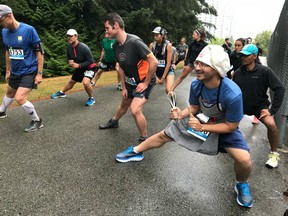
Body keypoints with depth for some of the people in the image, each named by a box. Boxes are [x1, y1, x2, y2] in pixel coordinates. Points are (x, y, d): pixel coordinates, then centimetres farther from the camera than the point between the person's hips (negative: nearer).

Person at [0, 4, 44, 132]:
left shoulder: (28, 30, -18)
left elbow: (40, 52, -15)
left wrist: (39, 73, -16)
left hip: (29, 71, -7)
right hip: (15, 72, 7)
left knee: (20, 98, -17)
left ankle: (37, 121, 2)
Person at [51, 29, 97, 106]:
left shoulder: (83, 47, -29)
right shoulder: (69, 47, -8)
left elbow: (91, 61, -27)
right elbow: (69, 57, 11)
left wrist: (78, 65, -31)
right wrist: (70, 61, -12)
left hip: (89, 67, -7)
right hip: (79, 68, 7)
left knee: (85, 82, -30)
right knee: (71, 82, 21)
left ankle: (91, 99, -6)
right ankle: (61, 93, 47)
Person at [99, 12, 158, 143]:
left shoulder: (134, 42, -29)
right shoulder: (115, 46, -4)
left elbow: (154, 62, -29)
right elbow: (121, 67, 8)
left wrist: (145, 83, -21)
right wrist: (124, 87, 7)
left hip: (144, 80, -7)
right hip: (130, 80, 7)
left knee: (135, 110, -19)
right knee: (124, 103, 26)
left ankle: (145, 139, 2)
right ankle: (114, 122, 54)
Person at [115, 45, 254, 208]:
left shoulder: (232, 94, -38)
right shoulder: (196, 85, -24)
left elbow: (231, 126, -26)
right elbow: (194, 107, -5)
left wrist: (202, 127, -33)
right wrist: (182, 114, -26)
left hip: (225, 127, -3)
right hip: (199, 120, 4)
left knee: (244, 160, -23)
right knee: (164, 135, 7)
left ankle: (242, 185, 15)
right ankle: (136, 152, 32)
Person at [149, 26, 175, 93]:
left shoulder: (168, 45, -12)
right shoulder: (152, 45, -4)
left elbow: (168, 63, -13)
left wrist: (163, 78, -14)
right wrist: (155, 76, -11)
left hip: (168, 71, -3)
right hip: (156, 71, 3)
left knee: (169, 90, -22)